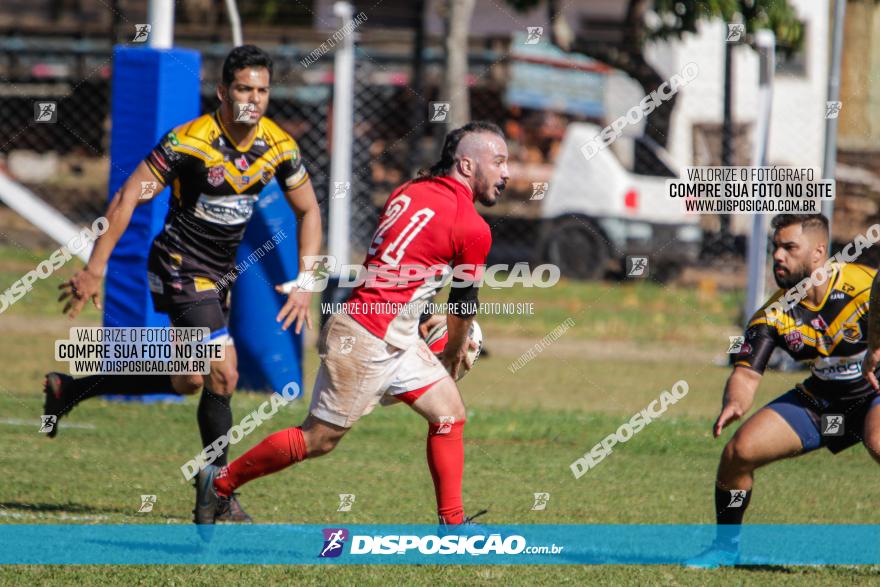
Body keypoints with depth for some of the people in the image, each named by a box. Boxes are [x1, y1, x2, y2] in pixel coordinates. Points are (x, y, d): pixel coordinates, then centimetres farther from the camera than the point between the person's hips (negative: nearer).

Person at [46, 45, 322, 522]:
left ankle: (70, 389, 32)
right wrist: (94, 270, -19)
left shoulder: (279, 146, -5)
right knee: (223, 374, -15)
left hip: (219, 275, 7)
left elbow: (308, 210, 8)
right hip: (181, 267, -7)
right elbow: (127, 199, -17)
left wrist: (304, 284, -3)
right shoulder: (190, 141, -21)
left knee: (187, 382, 16)